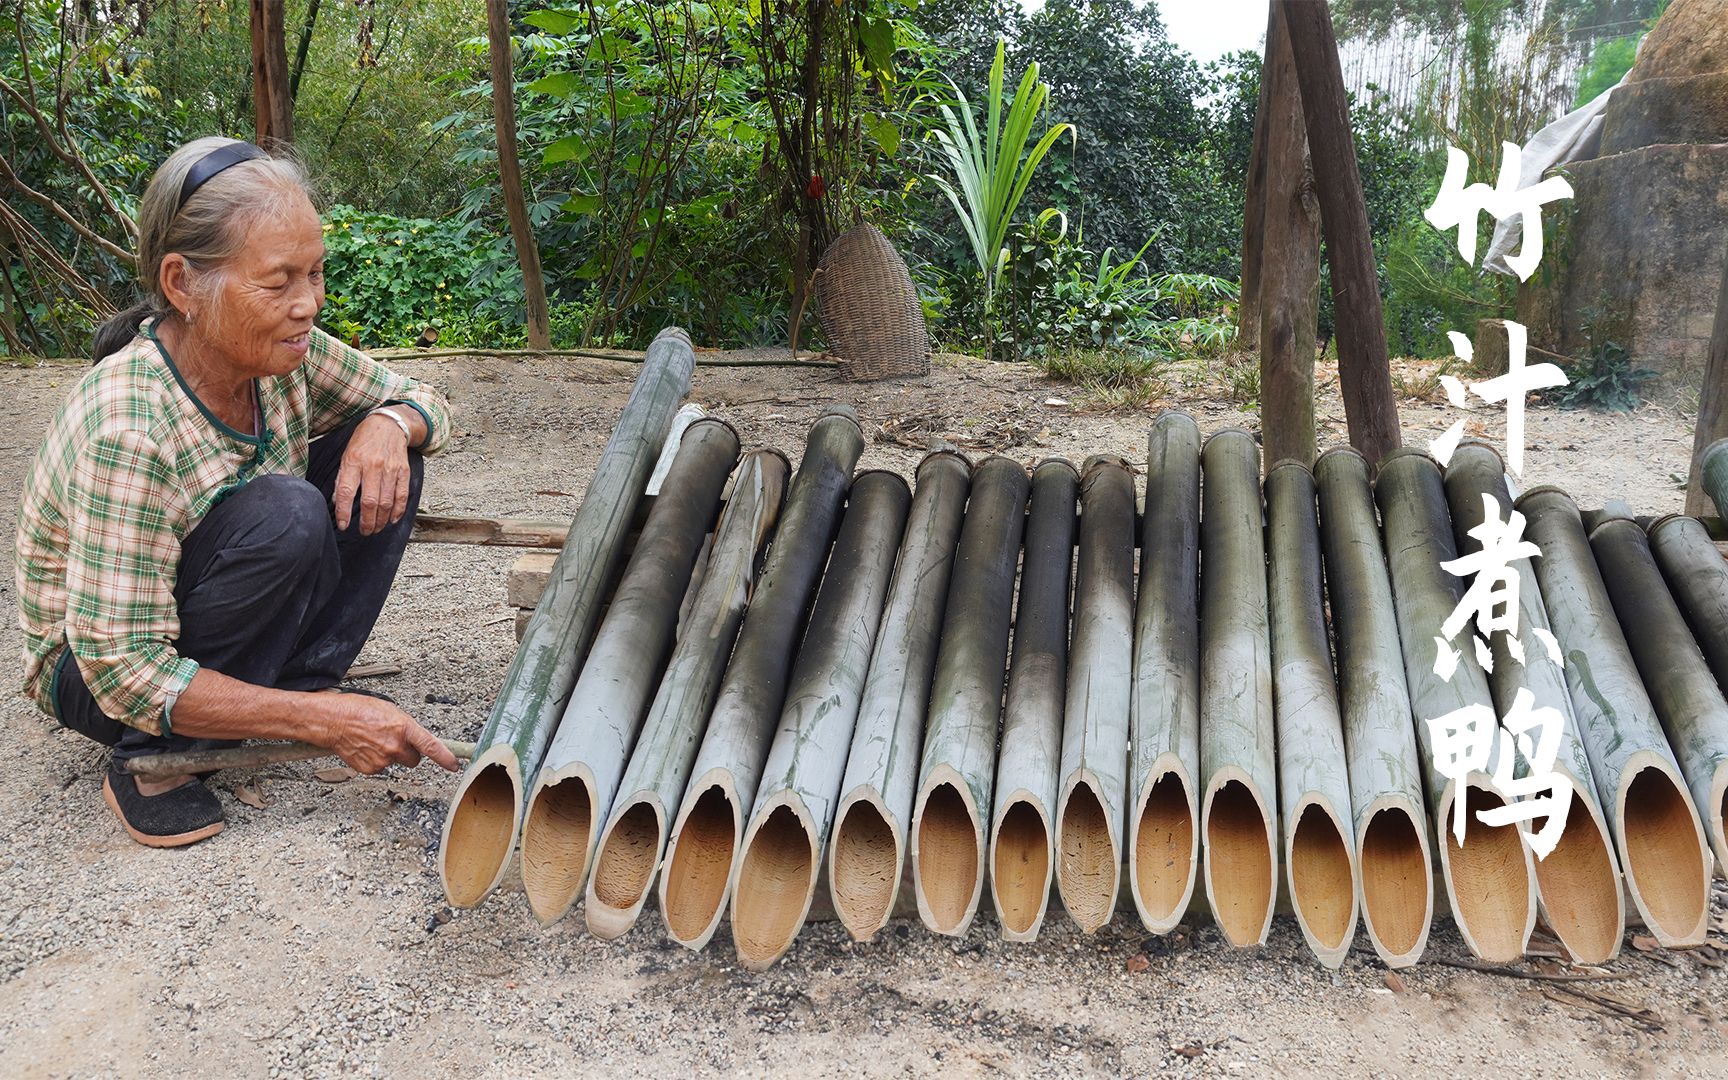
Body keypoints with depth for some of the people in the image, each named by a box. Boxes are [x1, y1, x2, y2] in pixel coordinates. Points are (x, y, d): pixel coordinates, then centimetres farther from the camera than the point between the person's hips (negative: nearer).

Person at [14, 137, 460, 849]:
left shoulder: (279, 355, -15)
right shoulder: (128, 431, -35)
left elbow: (424, 403, 1)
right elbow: (123, 673, -32)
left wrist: (388, 425, -24)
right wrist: (324, 722, -35)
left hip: (213, 618, 7)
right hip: (90, 672, -6)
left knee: (385, 445, -10)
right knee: (284, 516, -34)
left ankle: (304, 681, -5)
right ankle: (153, 760, -15)